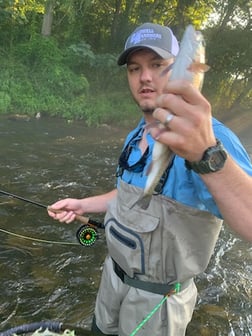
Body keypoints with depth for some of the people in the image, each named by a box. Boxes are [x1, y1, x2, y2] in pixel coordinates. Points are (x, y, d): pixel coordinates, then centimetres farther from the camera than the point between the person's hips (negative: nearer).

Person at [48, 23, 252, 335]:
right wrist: (82, 205, 8)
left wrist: (206, 155, -56)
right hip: (114, 273, 7)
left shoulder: (211, 137, -27)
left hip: (157, 297, -6)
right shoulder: (134, 137, 1)